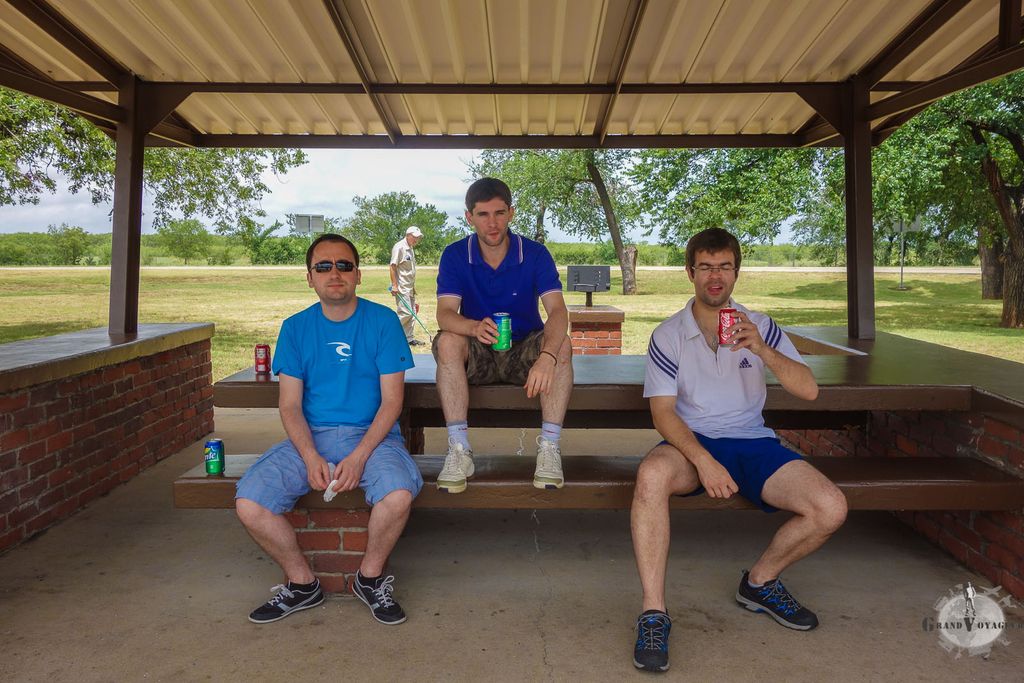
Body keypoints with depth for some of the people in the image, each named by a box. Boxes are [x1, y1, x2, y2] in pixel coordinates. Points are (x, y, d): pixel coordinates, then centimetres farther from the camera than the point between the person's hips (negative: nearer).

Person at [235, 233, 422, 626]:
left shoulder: (382, 321, 0)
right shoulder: (296, 328, 8)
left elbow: (392, 399, -4)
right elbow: (290, 405, 4)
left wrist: (358, 457, -17)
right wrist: (311, 458, -14)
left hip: (371, 435, -2)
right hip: (310, 438, 3)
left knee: (399, 495, -32)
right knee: (248, 504, -19)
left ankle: (371, 578, 0)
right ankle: (302, 583, 7)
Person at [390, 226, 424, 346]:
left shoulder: (410, 249, 16)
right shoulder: (399, 247, -10)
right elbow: (393, 266, -15)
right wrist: (394, 285, -19)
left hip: (410, 287, 9)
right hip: (401, 287, -9)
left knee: (411, 313, 9)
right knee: (405, 313, -12)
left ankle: (409, 338, 16)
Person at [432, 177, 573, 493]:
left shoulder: (534, 253, -9)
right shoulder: (455, 256, -7)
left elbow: (557, 311, -23)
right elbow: (445, 313, -20)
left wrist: (546, 356, -45)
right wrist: (474, 327, -45)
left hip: (524, 352, 0)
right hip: (478, 355, 0)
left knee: (561, 344, -30)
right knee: (447, 342, -31)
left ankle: (549, 447, -26)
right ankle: (459, 450, -29)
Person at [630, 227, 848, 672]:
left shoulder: (759, 327, 7)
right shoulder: (669, 335, -1)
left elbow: (808, 390, -3)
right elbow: (663, 412, -8)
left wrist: (762, 350, -20)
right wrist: (703, 460, -25)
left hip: (753, 442, 3)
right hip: (692, 441, -3)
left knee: (831, 509, -19)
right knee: (652, 475, -37)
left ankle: (760, 582, 10)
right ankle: (654, 613, -24)